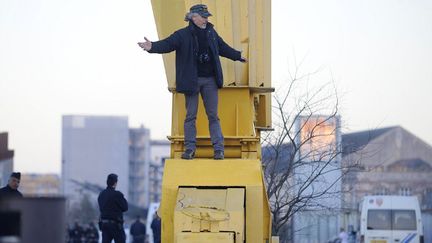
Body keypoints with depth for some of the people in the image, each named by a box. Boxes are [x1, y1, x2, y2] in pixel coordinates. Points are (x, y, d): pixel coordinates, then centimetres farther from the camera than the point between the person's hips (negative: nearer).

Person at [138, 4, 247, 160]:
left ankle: (219, 149, 3)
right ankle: (190, 149, 7)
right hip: (192, 81, -3)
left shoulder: (211, 33, 11)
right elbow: (167, 44, -16)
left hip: (209, 80, 3)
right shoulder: (183, 35, -5)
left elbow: (223, 48, 27)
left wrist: (238, 56, 39)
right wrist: (152, 47, -35)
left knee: (213, 115, 3)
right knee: (191, 116, 2)